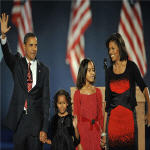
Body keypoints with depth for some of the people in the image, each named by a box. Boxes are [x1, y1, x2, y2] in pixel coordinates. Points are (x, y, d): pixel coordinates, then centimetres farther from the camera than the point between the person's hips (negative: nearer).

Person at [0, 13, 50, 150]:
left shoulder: (43, 70, 3)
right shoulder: (17, 63, 6)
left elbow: (45, 99, 1)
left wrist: (44, 129, -5)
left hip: (36, 120, 0)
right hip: (19, 118, 1)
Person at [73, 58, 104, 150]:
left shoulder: (97, 91, 6)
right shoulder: (78, 93, -3)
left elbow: (100, 114, 10)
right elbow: (76, 116, -2)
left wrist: (102, 133, 4)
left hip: (96, 130, 3)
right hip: (83, 129, -3)